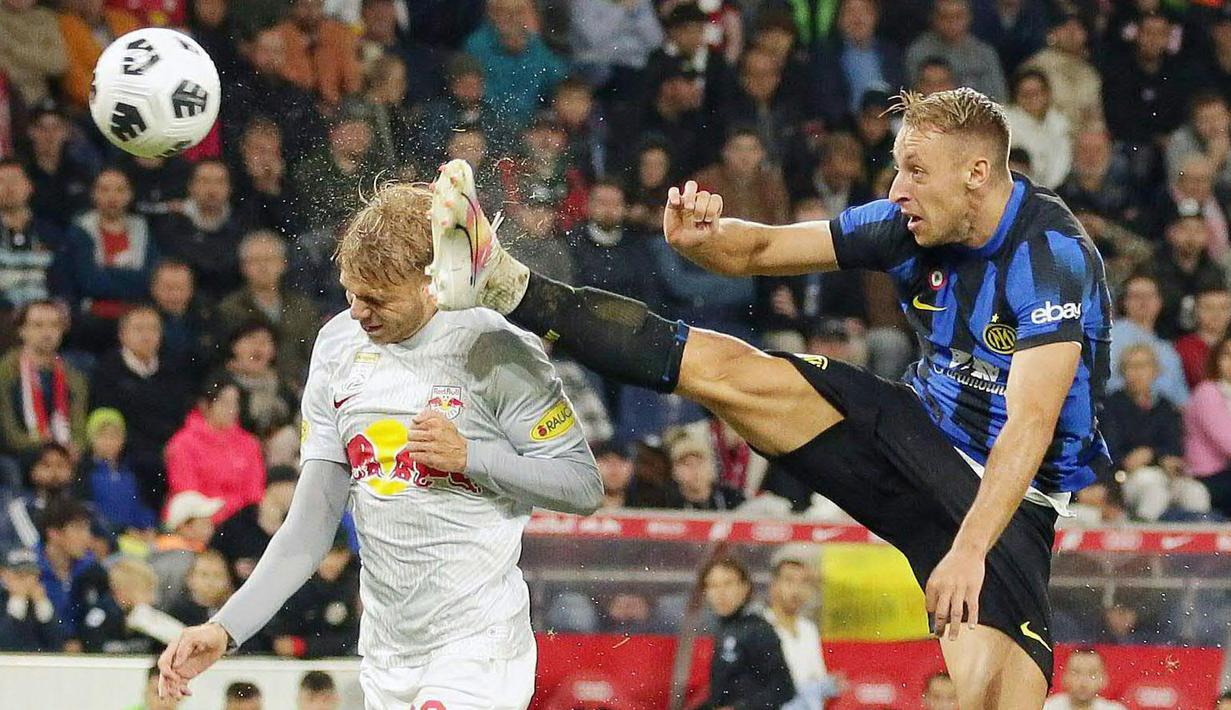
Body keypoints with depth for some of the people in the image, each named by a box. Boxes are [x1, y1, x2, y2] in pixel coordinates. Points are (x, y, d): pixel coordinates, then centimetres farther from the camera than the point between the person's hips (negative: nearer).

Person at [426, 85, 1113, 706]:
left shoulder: (1055, 256, -24)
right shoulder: (914, 225, -3)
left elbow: (1031, 424, -33)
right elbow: (764, 249, 6)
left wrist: (970, 552, -42)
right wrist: (701, 238, -19)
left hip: (1004, 499, -5)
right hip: (919, 428, 5)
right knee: (727, 369, -8)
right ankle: (504, 284, -6)